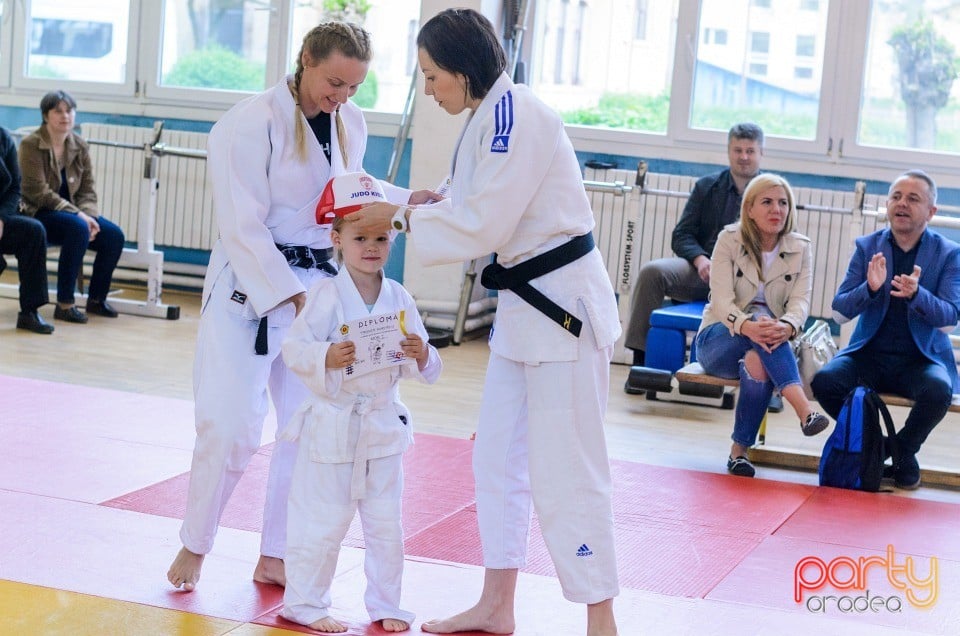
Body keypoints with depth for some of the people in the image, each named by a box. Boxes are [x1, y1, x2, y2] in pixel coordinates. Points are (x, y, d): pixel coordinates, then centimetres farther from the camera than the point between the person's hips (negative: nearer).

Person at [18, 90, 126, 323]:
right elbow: (39, 192, -19)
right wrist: (78, 215, -24)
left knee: (114, 235, -14)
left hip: (70, 211, 6)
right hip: (37, 214, -6)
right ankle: (64, 304, -29)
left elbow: (88, 189, 5)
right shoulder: (31, 145, -13)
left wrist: (88, 215, -16)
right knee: (78, 228, -34)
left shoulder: (80, 146, 4)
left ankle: (96, 298, 7)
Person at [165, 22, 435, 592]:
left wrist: (408, 199, 3)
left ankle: (275, 557, 22)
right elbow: (243, 227, -18)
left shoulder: (350, 124, 4)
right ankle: (195, 546, 18)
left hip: (320, 285, 6)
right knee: (232, 428, -6)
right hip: (249, 286, -6)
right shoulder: (252, 124, -17)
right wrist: (291, 296, -22)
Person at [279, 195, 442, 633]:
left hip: (384, 427, 4)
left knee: (386, 523, 13)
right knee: (322, 522, 3)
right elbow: (294, 349, -13)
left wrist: (421, 355, -18)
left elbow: (424, 370, 4)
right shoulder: (326, 295, -11)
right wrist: (326, 357, -31)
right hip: (331, 427, -4)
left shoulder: (399, 299, 1)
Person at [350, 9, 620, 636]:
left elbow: (483, 226, -21)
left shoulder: (517, 115, -19)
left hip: (564, 306, -10)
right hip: (526, 304, 10)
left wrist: (403, 218, -12)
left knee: (564, 470, -5)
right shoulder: (490, 117, 11)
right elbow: (483, 215, 14)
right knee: (498, 456, 15)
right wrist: (413, 208, 2)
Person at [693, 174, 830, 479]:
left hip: (769, 340, 1)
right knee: (761, 316, -35)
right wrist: (748, 326, -40)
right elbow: (721, 299, -17)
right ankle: (805, 410, -50)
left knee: (758, 363, -37)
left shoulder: (800, 248, 1)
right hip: (719, 339, -1)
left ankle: (739, 452, -28)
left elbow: (800, 301, -11)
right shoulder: (729, 239, -5)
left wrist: (787, 327, -37)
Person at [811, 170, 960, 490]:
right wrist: (870, 288, -22)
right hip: (870, 354, 2)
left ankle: (904, 450, -2)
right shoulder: (867, 246, 4)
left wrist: (916, 294, -30)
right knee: (824, 380, -27)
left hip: (922, 359, -1)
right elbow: (839, 312, -1)